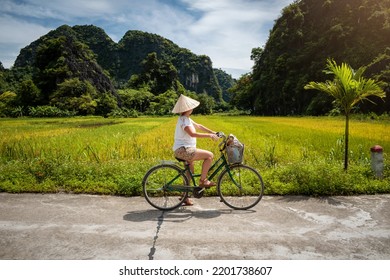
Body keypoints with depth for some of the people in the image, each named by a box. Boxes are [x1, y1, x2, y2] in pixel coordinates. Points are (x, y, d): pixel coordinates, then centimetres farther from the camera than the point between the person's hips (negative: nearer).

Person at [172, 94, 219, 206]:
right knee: (209, 155, -13)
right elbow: (192, 134, -31)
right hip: (183, 150, -11)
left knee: (190, 171, 19)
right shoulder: (184, 120, -17)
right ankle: (202, 180, -4)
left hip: (185, 150, 11)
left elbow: (198, 126, 21)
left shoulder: (186, 118, 15)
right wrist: (209, 135, -28)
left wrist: (213, 132, 15)